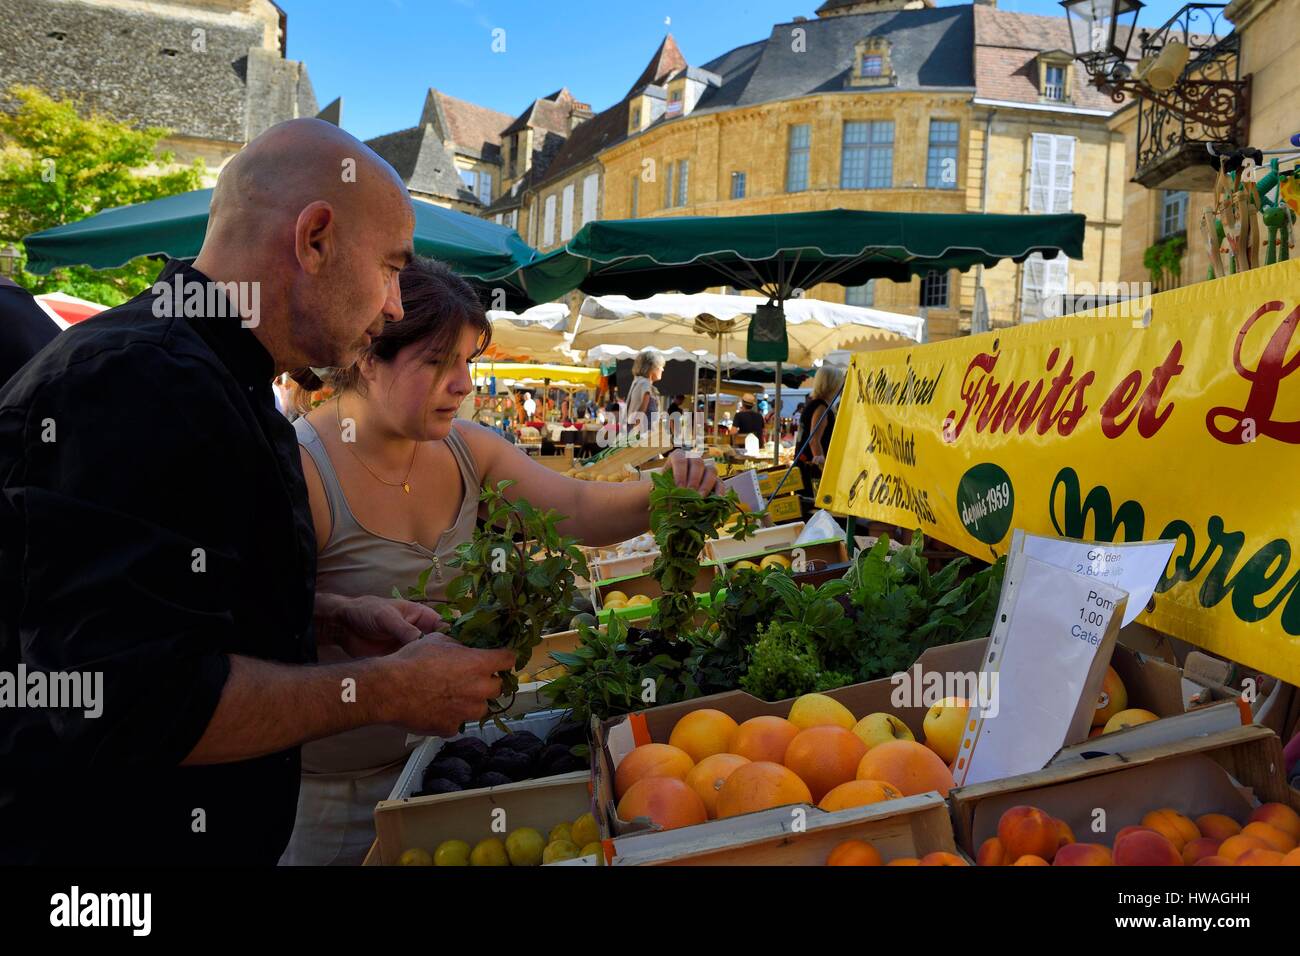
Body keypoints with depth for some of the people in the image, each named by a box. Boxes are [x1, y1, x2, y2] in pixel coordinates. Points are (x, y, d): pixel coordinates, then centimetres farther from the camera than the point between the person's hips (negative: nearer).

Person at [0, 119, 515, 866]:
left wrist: (340, 619, 4)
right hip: (102, 842, -9)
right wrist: (388, 690, -23)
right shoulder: (136, 386, -26)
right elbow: (130, 700, -32)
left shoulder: (218, 383, 9)